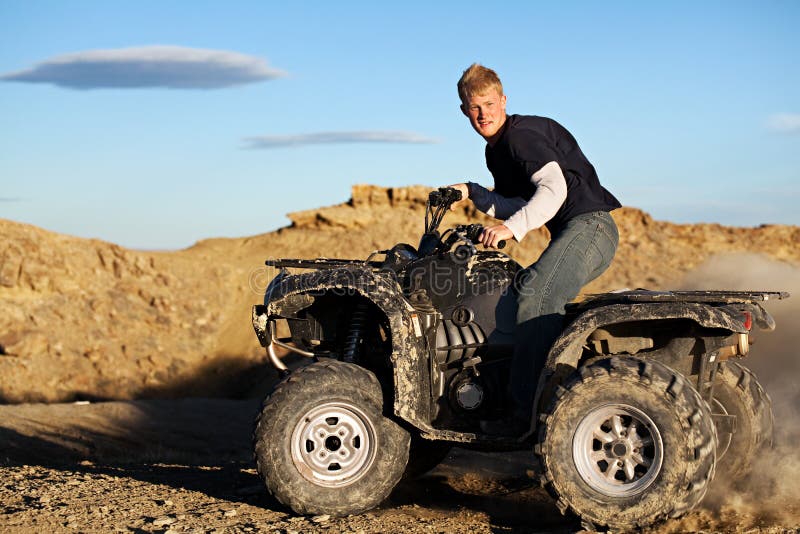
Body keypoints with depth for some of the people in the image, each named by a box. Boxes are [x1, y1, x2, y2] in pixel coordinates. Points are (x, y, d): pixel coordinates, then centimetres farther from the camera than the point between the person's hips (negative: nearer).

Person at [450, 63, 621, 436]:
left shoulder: (521, 135, -10)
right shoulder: (496, 151, 20)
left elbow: (554, 188, -25)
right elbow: (518, 206, 18)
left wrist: (510, 228, -33)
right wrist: (473, 194, 8)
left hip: (590, 225, -11)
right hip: (570, 236, 11)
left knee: (535, 294, -27)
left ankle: (528, 412, -30)